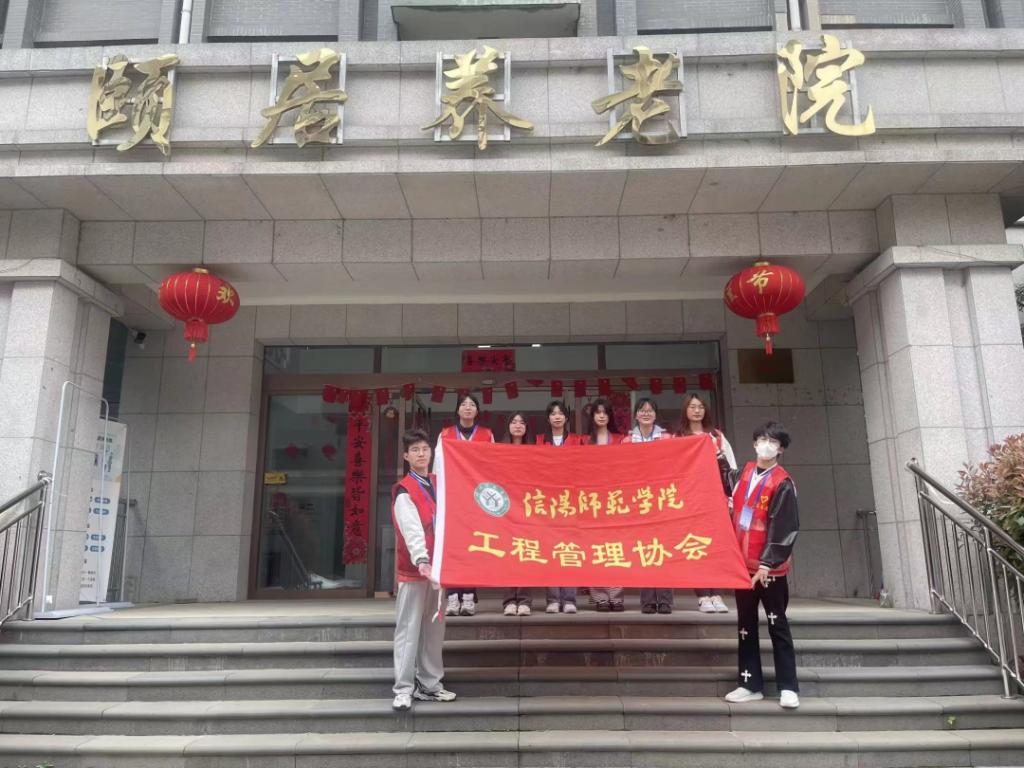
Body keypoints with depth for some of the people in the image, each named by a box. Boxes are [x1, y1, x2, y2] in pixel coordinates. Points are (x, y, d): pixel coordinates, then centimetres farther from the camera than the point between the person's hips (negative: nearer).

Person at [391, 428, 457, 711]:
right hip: (414, 569, -6)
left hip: (438, 567, 6)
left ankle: (429, 685, 22)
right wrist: (421, 559, -35)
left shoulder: (438, 485, 12)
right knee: (408, 629, -2)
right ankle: (404, 688, 5)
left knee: (434, 628, 12)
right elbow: (412, 529, -22)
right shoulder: (403, 491, -9)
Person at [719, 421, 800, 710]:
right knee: (746, 625, 11)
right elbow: (727, 481, 33)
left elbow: (784, 529, -15)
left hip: (769, 567, -6)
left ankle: (788, 687, 10)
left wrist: (767, 563, -20)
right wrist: (719, 455, 28)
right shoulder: (745, 473, 8)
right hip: (743, 562, 7)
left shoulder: (783, 483, -11)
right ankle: (751, 684, 20)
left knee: (778, 625, 2)